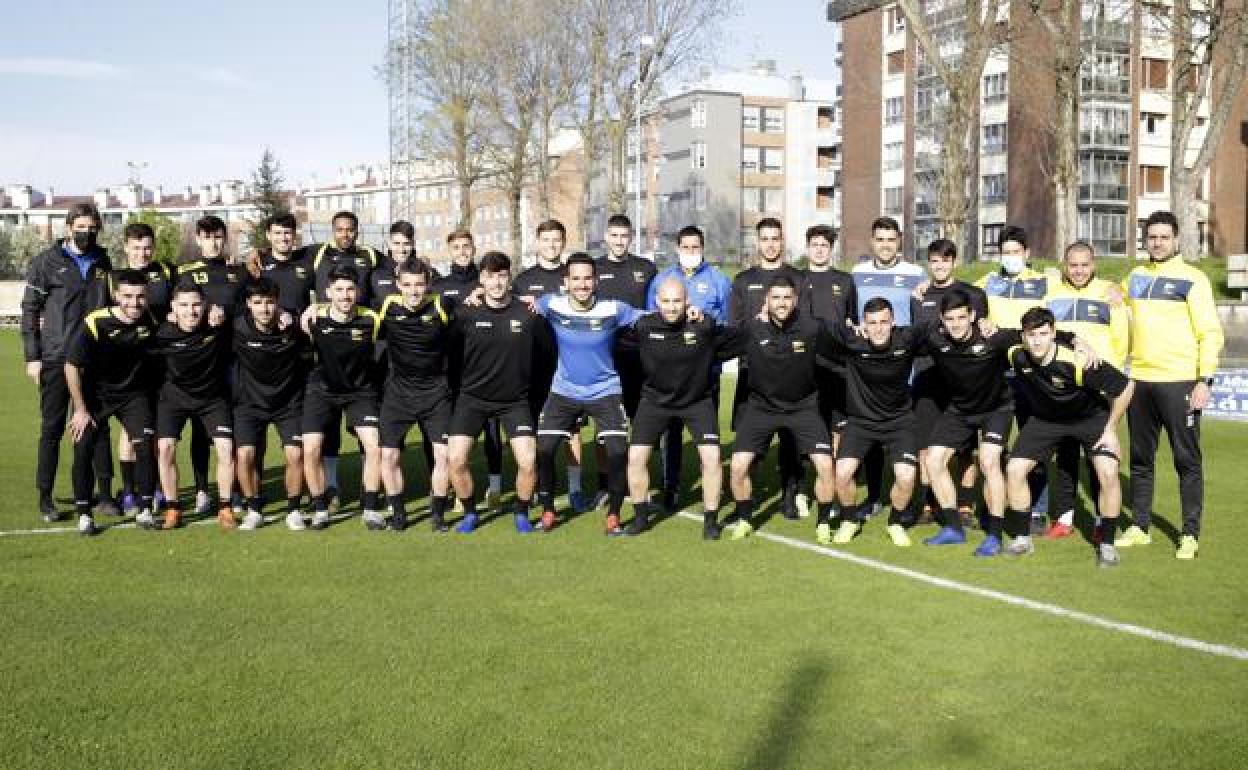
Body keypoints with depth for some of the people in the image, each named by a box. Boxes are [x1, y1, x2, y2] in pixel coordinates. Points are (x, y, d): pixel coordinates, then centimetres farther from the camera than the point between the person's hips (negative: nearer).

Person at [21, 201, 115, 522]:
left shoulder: (102, 262, 10)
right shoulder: (46, 262, -2)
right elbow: (30, 310, -1)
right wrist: (32, 357, -6)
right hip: (55, 360, -3)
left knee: (99, 426, 6)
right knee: (52, 429, 3)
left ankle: (105, 494, 14)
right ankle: (45, 498, 12)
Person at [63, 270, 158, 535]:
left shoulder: (152, 321, -14)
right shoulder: (95, 323, -25)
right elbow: (71, 365, -15)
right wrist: (80, 410, -11)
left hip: (134, 394, 2)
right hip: (95, 395, -2)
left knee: (145, 446, -11)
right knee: (83, 449, -10)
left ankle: (145, 510, 2)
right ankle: (84, 515, 4)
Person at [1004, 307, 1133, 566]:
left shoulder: (1078, 362, -36)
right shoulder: (1016, 355, -25)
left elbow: (1126, 387, -24)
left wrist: (1111, 429, -17)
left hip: (1090, 416, -3)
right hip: (1043, 419, 4)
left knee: (1108, 474, -21)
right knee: (1014, 469, -7)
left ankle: (1107, 544, -2)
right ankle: (1022, 538, 12)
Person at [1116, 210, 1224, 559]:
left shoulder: (1192, 279, -4)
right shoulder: (1135, 276, 11)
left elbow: (1211, 333, -7)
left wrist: (1205, 380, -15)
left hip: (1179, 382, -5)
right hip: (1140, 381, 5)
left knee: (1187, 460, 0)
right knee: (1140, 459, 10)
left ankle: (1190, 534, 7)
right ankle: (1140, 527, 20)